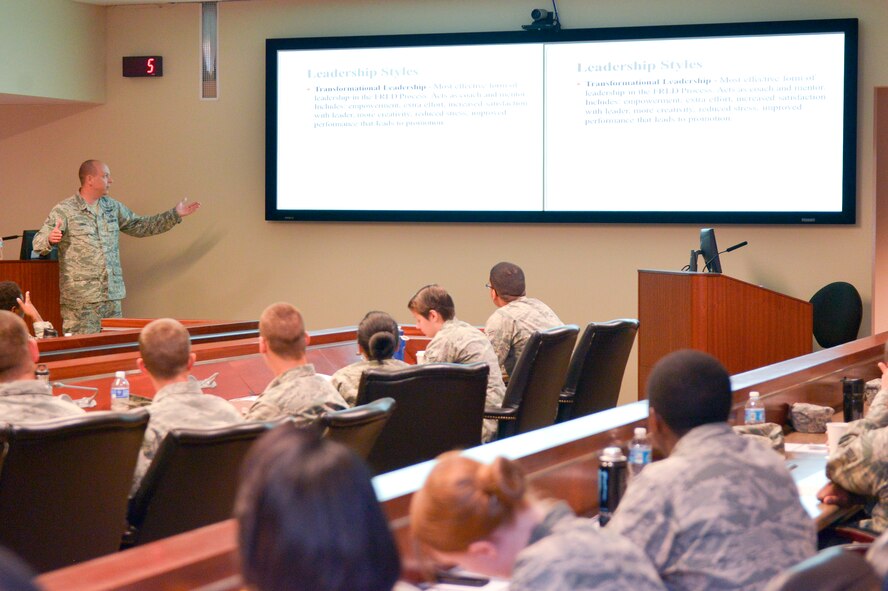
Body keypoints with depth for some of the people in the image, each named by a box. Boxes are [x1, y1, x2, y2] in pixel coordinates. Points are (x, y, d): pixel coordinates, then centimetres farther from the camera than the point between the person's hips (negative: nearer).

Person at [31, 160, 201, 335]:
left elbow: (140, 226, 24)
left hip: (113, 296, 6)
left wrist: (175, 214, 21)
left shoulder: (113, 207, 14)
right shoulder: (64, 211, -6)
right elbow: (39, 242, -11)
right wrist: (50, 239, -35)